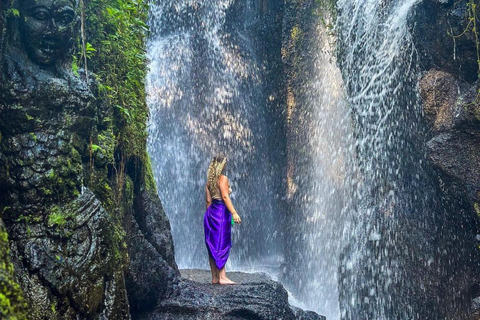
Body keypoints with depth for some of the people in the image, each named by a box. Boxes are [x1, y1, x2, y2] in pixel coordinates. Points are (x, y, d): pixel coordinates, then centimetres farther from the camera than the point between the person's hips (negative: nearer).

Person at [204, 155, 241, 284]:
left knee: (213, 247, 8)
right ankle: (222, 277, -5)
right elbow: (225, 196, -19)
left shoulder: (210, 180, 13)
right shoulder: (223, 178, -10)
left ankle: (214, 277, 12)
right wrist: (234, 213, -22)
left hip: (211, 212, 8)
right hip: (221, 212, -8)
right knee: (221, 246, -5)